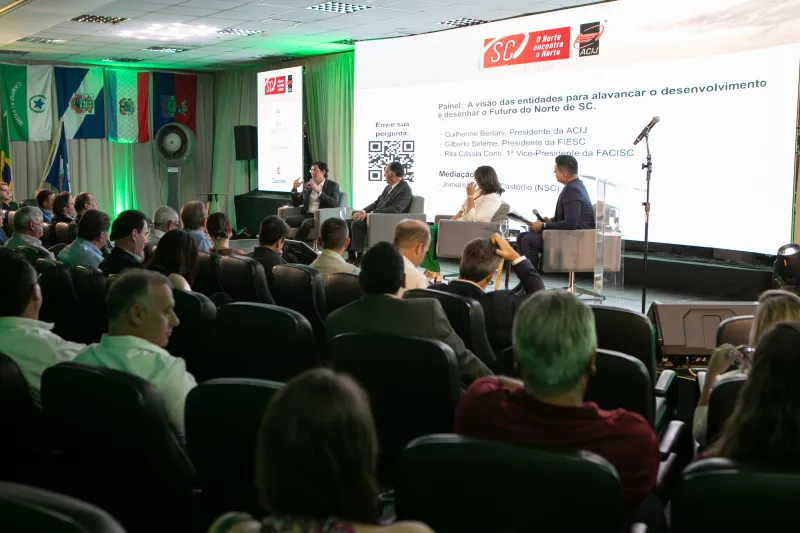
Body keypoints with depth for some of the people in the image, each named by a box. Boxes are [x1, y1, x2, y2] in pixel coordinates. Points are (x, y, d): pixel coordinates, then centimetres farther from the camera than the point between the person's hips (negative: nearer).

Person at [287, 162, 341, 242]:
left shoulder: (333, 185, 7)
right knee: (289, 220, -26)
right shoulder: (308, 185, 20)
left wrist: (318, 191, -17)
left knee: (306, 223, -36)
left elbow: (334, 203, -10)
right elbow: (296, 203, 20)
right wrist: (294, 189, 2)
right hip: (306, 215, 5)